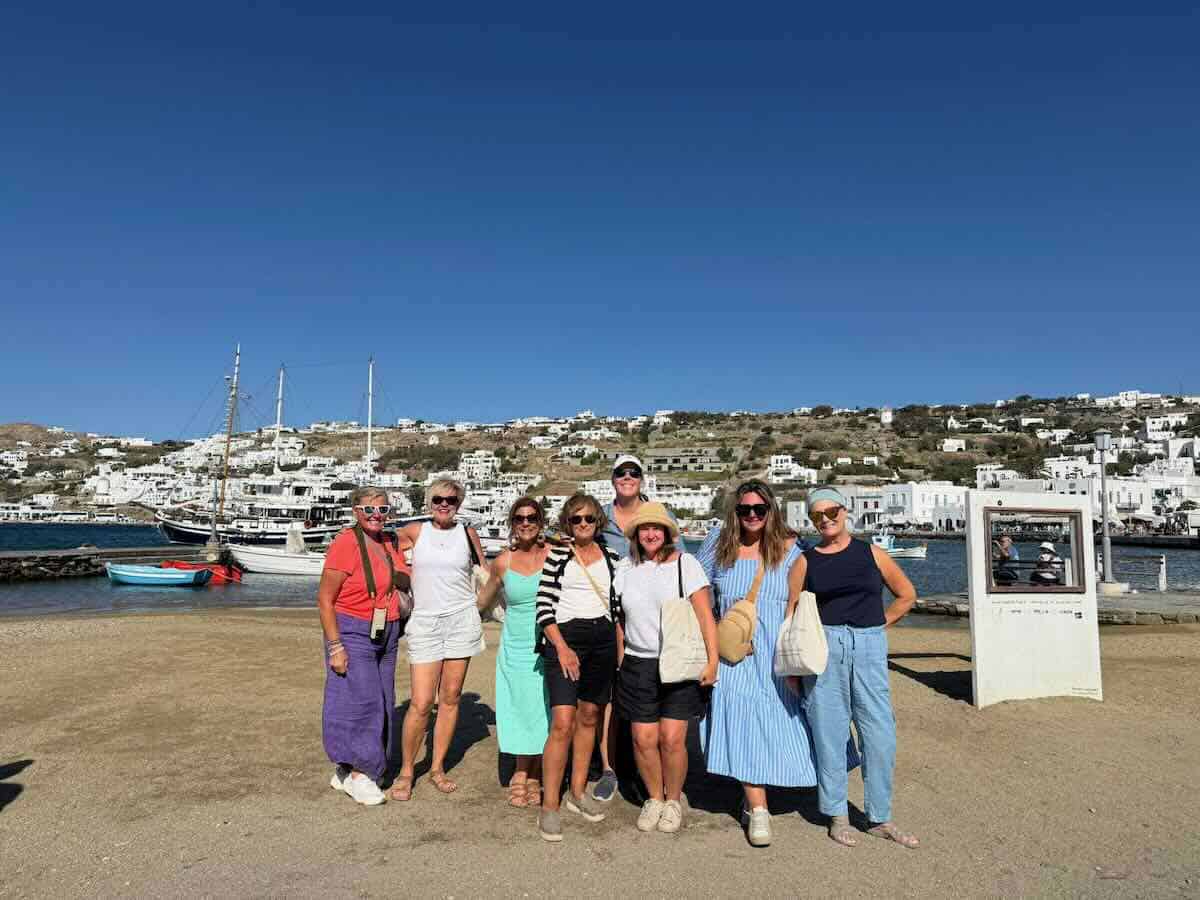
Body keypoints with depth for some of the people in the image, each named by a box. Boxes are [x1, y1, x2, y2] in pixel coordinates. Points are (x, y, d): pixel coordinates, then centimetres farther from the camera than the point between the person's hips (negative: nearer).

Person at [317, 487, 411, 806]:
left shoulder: (392, 542, 5)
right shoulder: (345, 544, -14)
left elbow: (405, 581, 23)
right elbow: (324, 599, -13)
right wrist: (335, 646, -16)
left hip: (386, 635, 7)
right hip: (353, 633, -7)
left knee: (381, 704, 10)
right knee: (360, 701, -5)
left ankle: (345, 772, 23)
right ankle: (358, 774, 12)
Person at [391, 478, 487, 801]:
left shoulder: (467, 533, 7)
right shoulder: (415, 531, 3)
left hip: (462, 619, 2)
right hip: (425, 621, -1)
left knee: (450, 698, 8)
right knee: (421, 703, -6)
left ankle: (437, 767, 23)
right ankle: (405, 771, 14)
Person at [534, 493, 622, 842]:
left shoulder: (611, 557, 10)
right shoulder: (557, 555, 0)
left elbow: (617, 606, 14)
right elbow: (544, 607, -5)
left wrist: (623, 647, 8)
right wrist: (562, 647, -13)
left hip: (603, 640, 4)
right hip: (564, 638, -4)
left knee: (589, 718, 13)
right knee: (562, 723, -11)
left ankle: (577, 792, 28)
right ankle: (549, 806, -1)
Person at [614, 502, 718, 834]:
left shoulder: (685, 563, -2)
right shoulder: (626, 573, 9)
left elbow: (705, 615, -5)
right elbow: (620, 622, 16)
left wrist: (712, 660, -11)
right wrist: (620, 662, 11)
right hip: (638, 666, 3)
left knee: (672, 739, -5)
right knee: (644, 739, 1)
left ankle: (673, 800, 20)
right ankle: (654, 798, 25)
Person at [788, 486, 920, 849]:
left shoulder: (872, 553, 8)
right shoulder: (806, 562, 4)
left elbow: (906, 594, 17)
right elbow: (792, 615, 2)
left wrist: (877, 625, 10)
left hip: (870, 648, 1)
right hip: (824, 648, -1)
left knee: (881, 735, 3)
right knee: (829, 733, 4)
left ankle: (880, 819, 20)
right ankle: (837, 817, 20)